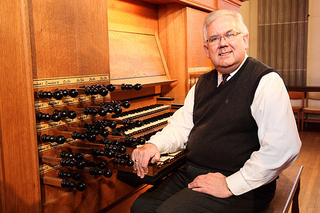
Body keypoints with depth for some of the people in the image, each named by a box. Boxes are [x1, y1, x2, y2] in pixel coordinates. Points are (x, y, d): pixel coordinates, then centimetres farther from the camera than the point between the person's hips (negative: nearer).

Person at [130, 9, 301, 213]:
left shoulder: (266, 80, -13)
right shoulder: (203, 83, 12)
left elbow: (284, 147, -23)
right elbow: (181, 126, 11)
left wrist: (231, 185, -21)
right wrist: (154, 145, -10)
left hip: (240, 187, -6)